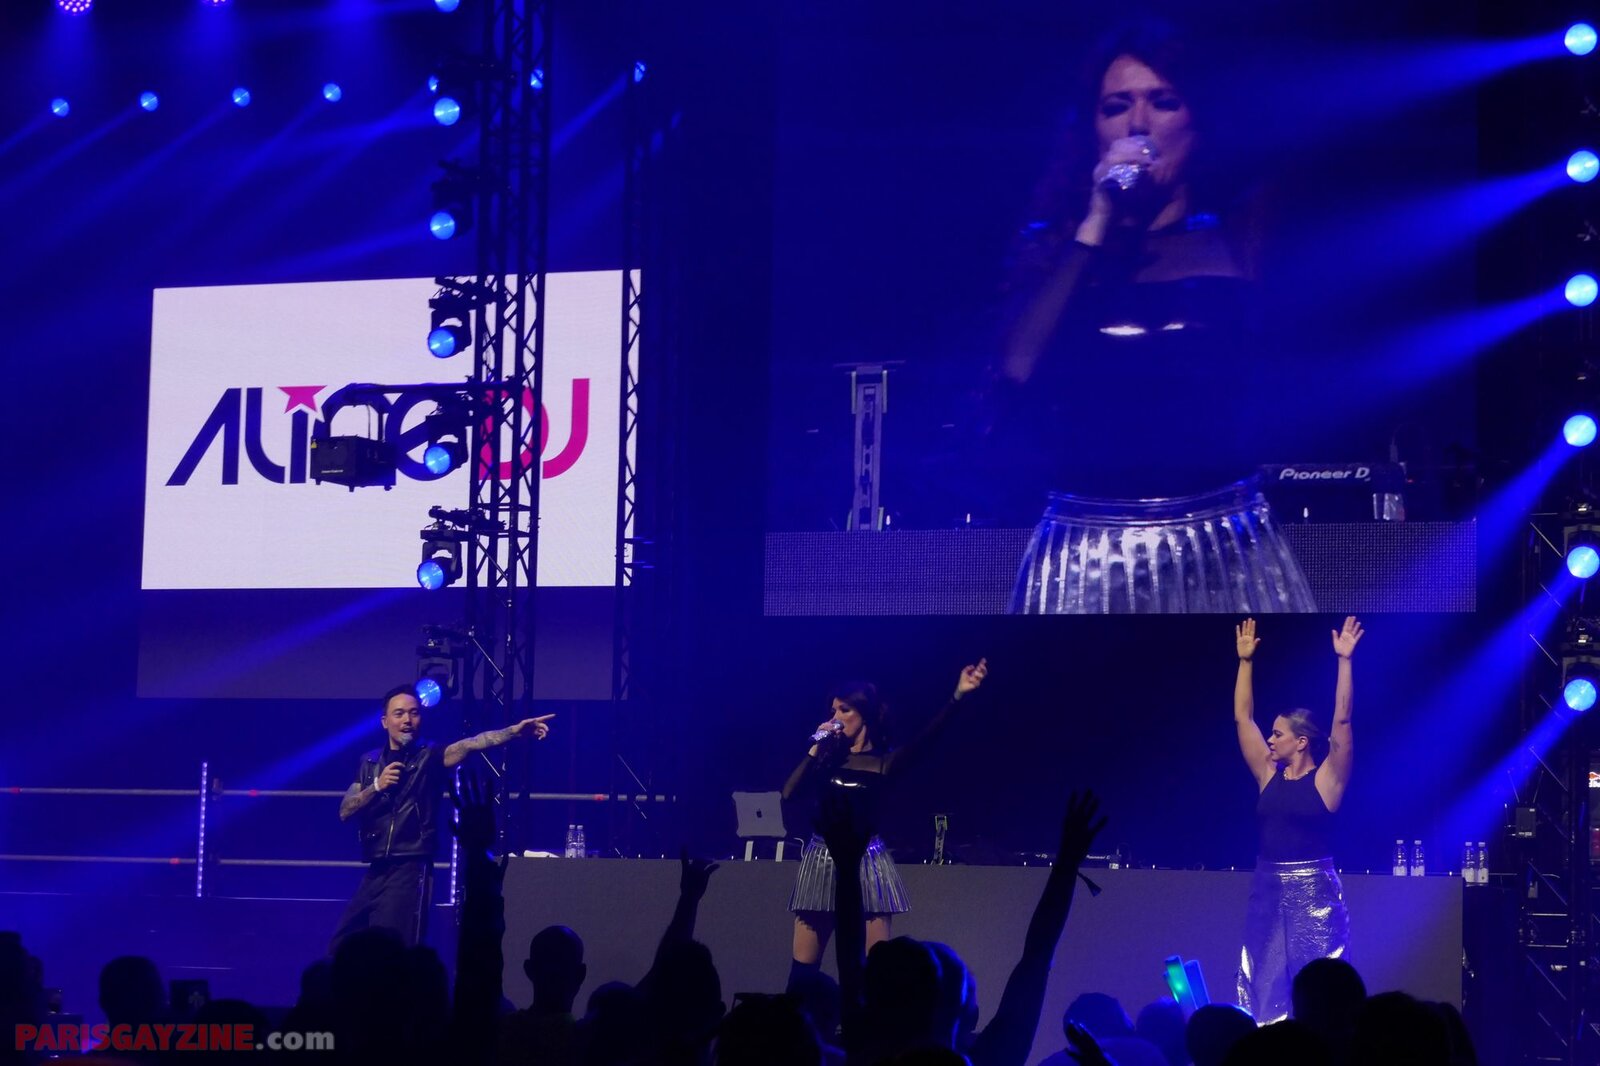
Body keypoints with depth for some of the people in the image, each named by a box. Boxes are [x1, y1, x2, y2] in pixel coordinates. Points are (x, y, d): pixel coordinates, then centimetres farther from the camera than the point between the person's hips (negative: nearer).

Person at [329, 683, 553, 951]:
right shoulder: (370, 762, 13)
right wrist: (377, 786, -9)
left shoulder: (429, 757, -2)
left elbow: (469, 745, -20)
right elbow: (345, 811, 7)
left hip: (410, 872, -6)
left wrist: (515, 731, -37)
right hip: (375, 872, 6)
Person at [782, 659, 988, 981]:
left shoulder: (884, 761, -1)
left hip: (866, 861, -2)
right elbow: (789, 793, -2)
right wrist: (815, 750, -4)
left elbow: (925, 737, -16)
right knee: (803, 966, 3)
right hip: (823, 860, 3)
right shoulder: (828, 756, 7)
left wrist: (958, 695, -29)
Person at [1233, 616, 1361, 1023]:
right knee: (1263, 987, 6)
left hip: (1314, 893, -5)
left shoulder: (1326, 778, -5)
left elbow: (1342, 720, -14)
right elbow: (1242, 717, 10)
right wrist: (1246, 660, 8)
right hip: (1268, 891, 5)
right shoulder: (1269, 775, 8)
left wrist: (1344, 660, -17)